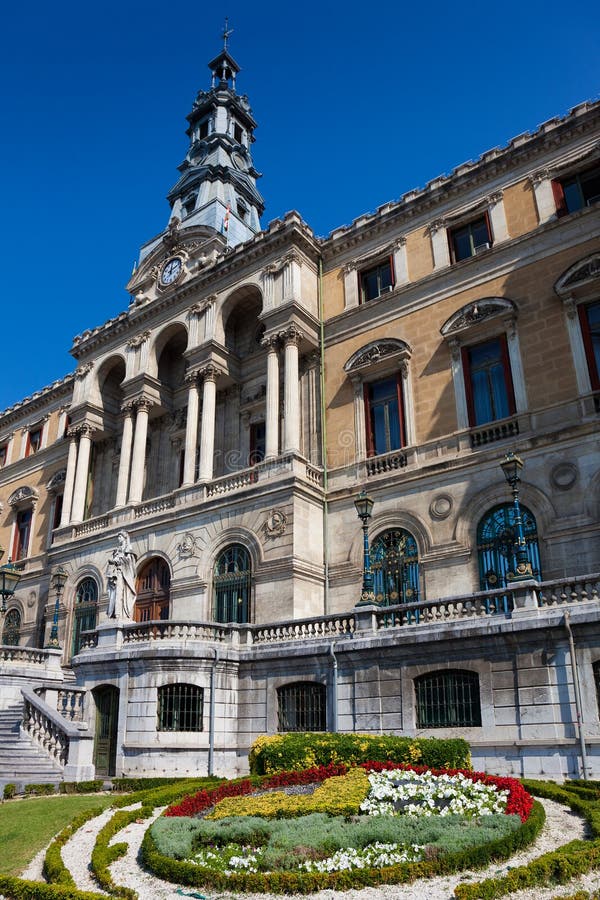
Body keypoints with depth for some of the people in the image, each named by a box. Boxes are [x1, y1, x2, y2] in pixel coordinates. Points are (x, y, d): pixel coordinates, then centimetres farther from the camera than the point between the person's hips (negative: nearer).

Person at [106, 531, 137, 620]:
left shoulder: (128, 548, 8)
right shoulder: (116, 549, 26)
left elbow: (128, 559, -7)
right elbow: (111, 559, 18)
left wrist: (118, 559, -4)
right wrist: (112, 560, -2)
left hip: (122, 572, -6)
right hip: (115, 572, 6)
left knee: (120, 591, -17)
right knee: (113, 593, -4)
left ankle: (120, 614, -25)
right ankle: (112, 614, -10)